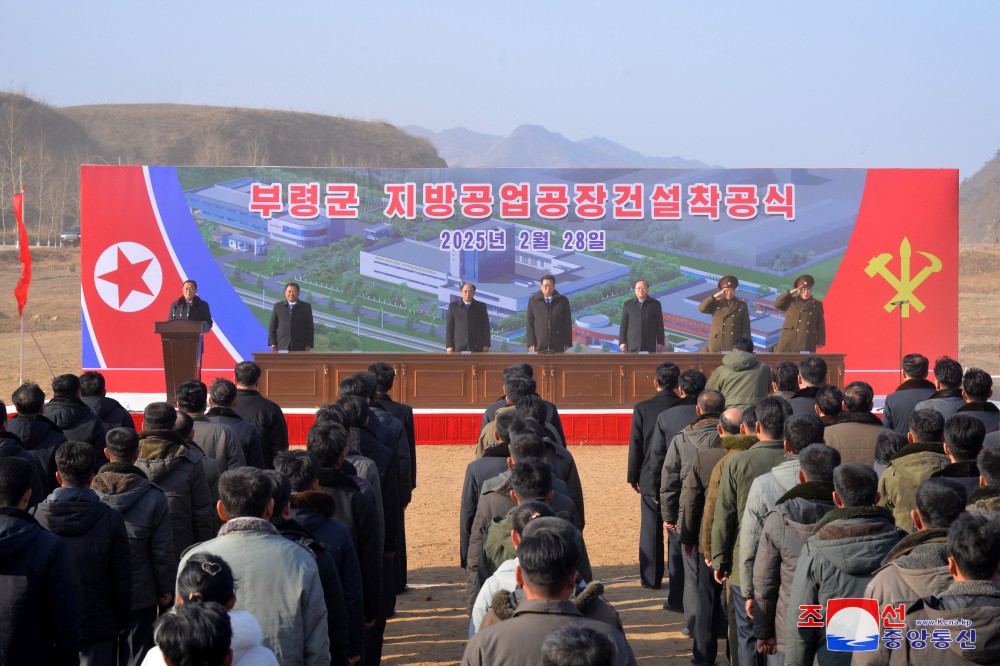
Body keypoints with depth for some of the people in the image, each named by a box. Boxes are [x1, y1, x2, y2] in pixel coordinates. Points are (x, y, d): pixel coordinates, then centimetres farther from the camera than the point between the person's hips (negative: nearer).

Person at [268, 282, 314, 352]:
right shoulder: (278, 306, 10)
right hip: (282, 346, 1)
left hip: (299, 346, -1)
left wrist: (308, 345, -2)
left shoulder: (306, 307, 8)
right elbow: (272, 326, 10)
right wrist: (272, 343, 1)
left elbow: (309, 327, 6)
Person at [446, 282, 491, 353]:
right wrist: (449, 346, -3)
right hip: (459, 346, 0)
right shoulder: (453, 306, 6)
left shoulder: (481, 306, 7)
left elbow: (485, 327, 6)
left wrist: (486, 345, -2)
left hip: (476, 346, 0)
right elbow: (449, 327, 5)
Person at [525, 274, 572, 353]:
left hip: (558, 347, 0)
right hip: (540, 346, 0)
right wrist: (531, 343, -3)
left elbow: (567, 323, 6)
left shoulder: (563, 301, 5)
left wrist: (568, 343, 0)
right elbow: (529, 323, 4)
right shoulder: (533, 301, 5)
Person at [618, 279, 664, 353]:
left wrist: (660, 343, 0)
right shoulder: (628, 305, 9)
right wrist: (622, 342, -2)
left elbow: (659, 325, 6)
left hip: (650, 346, 0)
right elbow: (623, 325, 7)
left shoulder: (655, 304, 7)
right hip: (632, 346, 0)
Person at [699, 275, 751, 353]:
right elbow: (701, 308, -6)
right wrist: (715, 296, -8)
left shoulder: (741, 305, 6)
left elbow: (746, 328, 6)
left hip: (734, 346, -1)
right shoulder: (716, 303, 10)